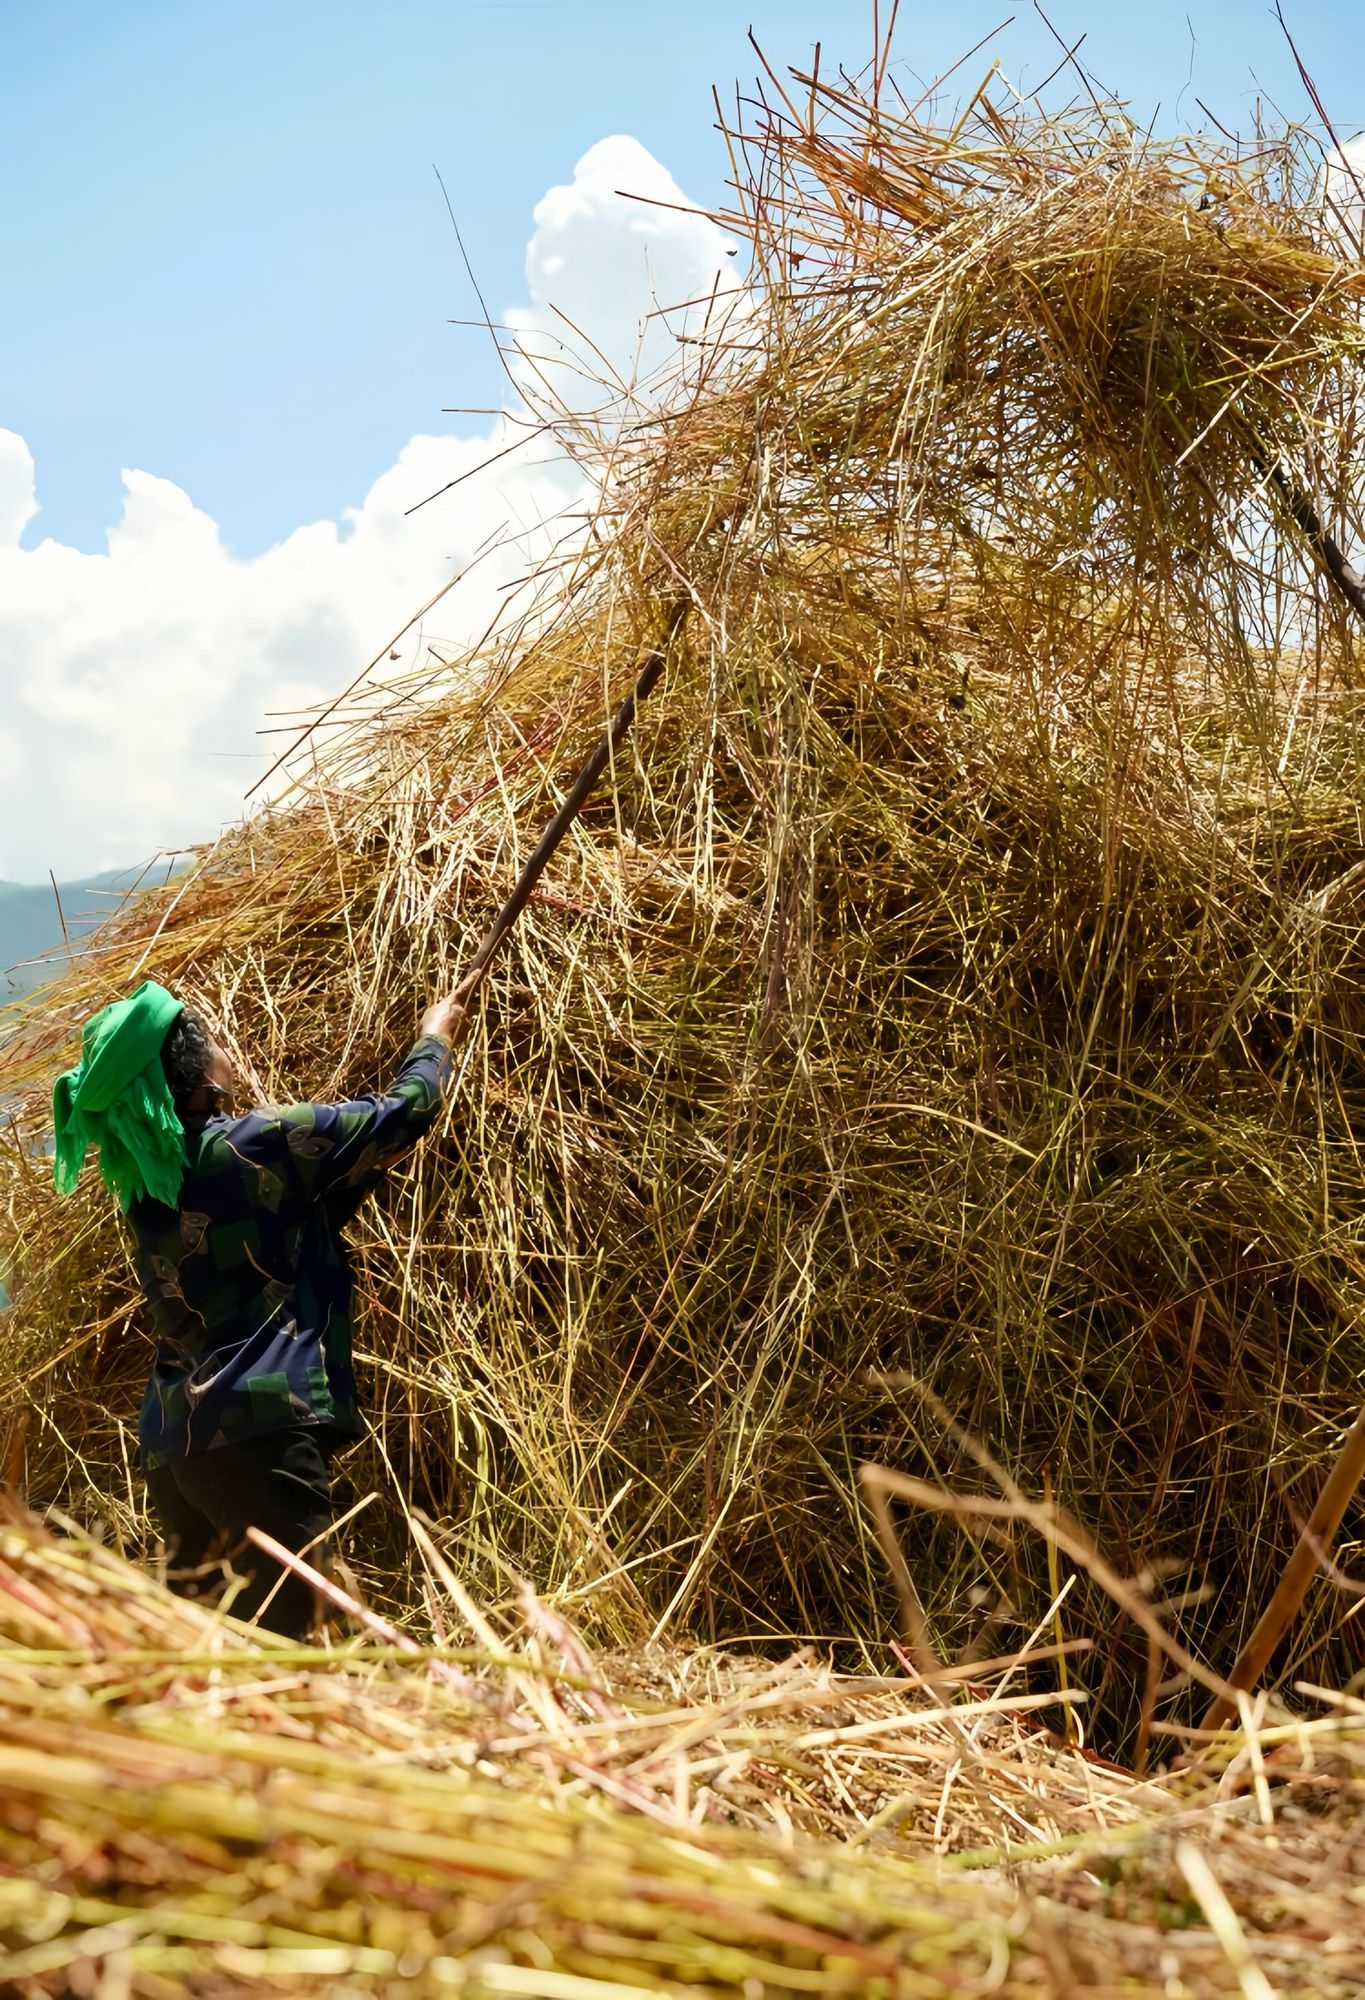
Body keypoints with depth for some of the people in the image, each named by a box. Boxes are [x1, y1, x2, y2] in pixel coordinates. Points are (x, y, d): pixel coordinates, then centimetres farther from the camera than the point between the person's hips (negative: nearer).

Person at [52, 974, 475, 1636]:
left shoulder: (147, 1188, 15)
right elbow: (405, 1110, 2)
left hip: (170, 1445, 8)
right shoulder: (260, 1143, -6)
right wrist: (436, 1036, 21)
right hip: (261, 1432, -8)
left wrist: (364, 1171, 29)